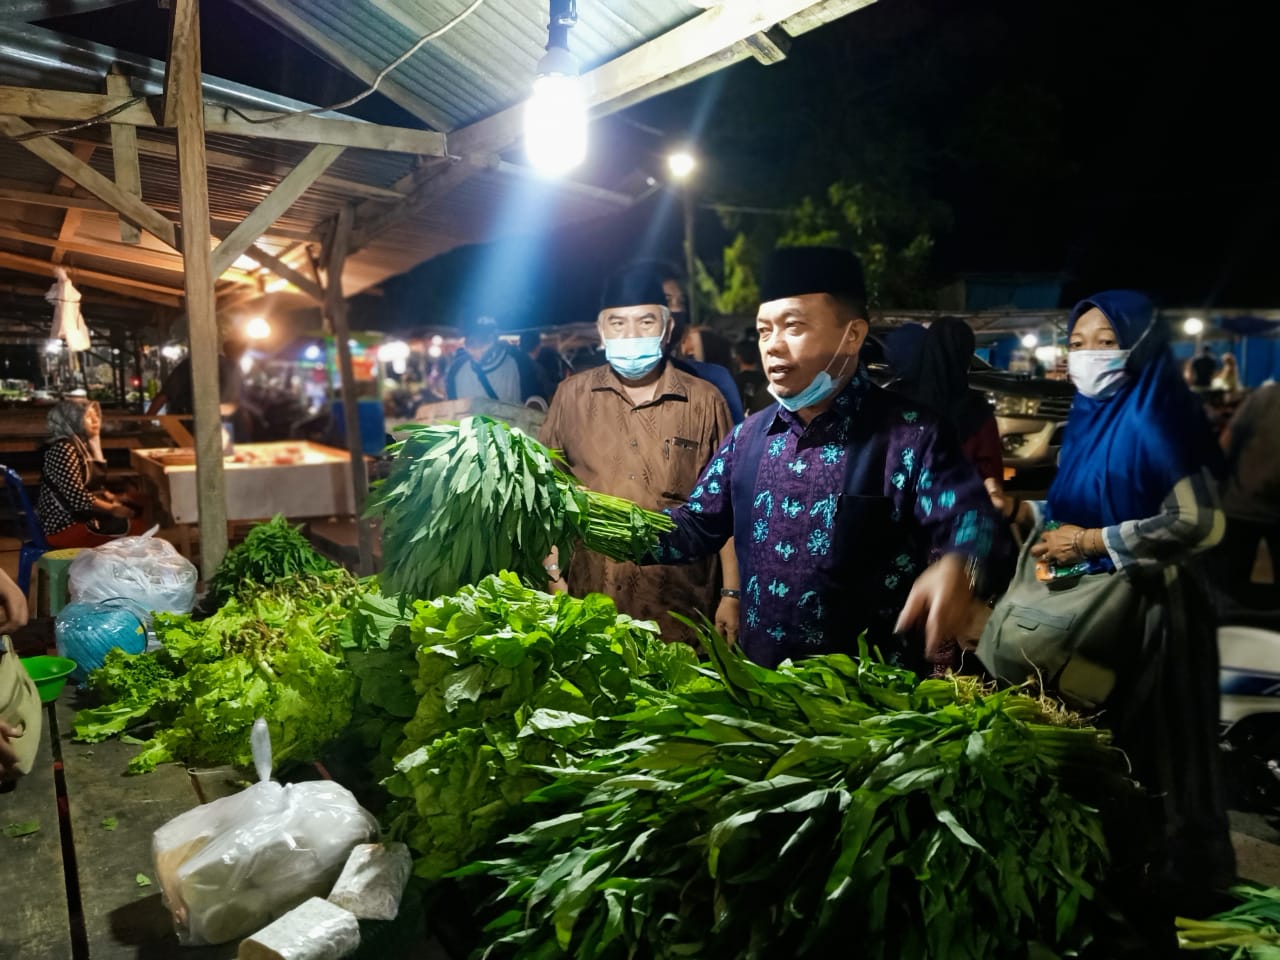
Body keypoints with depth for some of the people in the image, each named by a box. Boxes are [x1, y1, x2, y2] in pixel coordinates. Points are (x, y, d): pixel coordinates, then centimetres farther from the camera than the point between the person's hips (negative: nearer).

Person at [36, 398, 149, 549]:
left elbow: (93, 489, 18)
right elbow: (78, 498, -24)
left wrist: (113, 498, 2)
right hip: (65, 527, -10)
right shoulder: (63, 449, -17)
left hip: (77, 517, 10)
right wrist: (113, 509, -13)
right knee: (138, 527, -16)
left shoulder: (83, 446, 13)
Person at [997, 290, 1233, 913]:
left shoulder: (1153, 419, -15)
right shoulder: (1087, 418, 9)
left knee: (1147, 748, 6)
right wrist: (1022, 511, -3)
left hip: (1149, 610, -8)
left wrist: (1091, 542, -18)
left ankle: (1169, 880, 28)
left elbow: (1197, 521, -22)